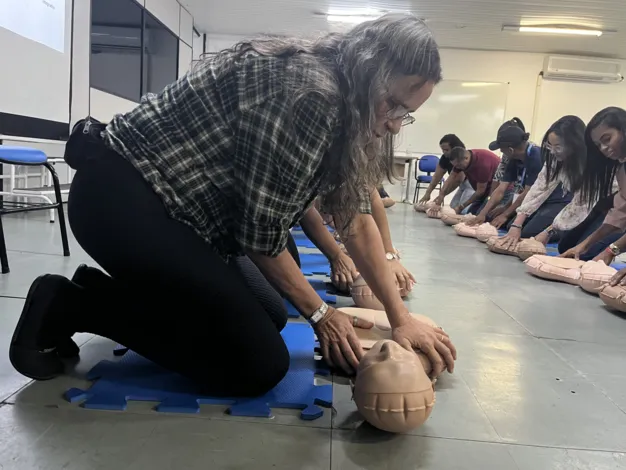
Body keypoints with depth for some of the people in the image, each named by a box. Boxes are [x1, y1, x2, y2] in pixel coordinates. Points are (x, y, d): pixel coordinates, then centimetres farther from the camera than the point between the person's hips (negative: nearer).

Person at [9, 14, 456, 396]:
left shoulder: (342, 107, 8)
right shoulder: (309, 92, -22)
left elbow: (357, 215, 6)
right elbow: (262, 230, -19)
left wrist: (402, 318, 3)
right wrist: (319, 311, -3)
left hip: (163, 200, 10)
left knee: (266, 316, 12)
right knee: (260, 364, -9)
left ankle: (103, 292, 13)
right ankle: (68, 306, -2)